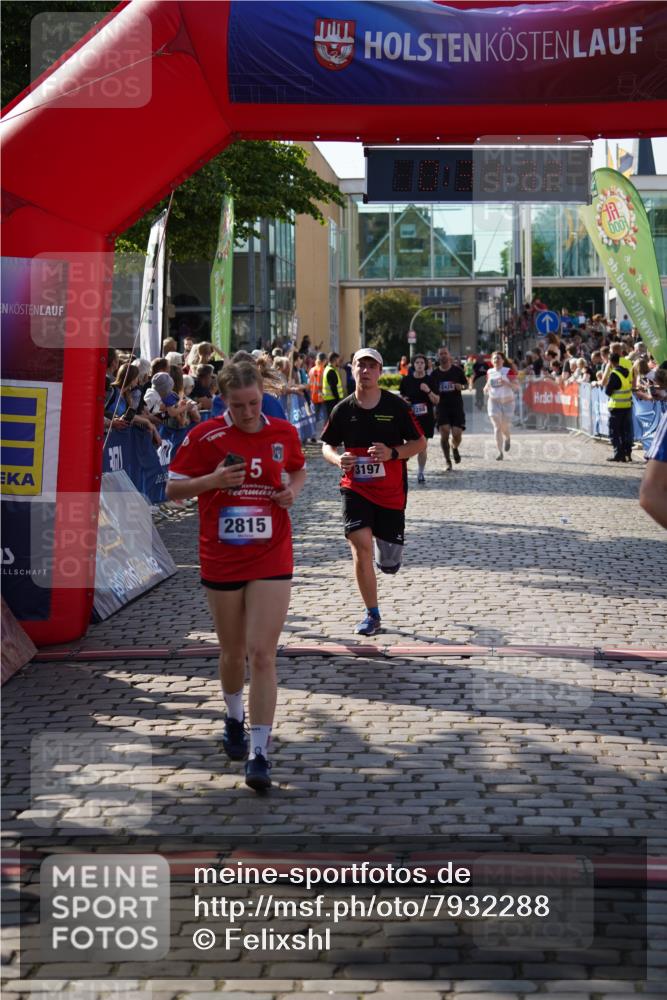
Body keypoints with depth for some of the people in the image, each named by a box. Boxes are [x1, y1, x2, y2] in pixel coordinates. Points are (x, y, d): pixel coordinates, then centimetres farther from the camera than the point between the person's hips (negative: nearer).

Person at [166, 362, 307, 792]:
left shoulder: (284, 433, 0)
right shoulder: (205, 437, -7)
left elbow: (298, 470, 19)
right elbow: (173, 489, -1)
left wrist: (293, 490, -3)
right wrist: (213, 479, -18)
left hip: (271, 560, 0)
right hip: (221, 559, 0)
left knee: (262, 655, -9)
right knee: (233, 653, 14)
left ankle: (259, 752, -7)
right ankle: (235, 719, 42)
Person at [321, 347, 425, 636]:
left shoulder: (396, 405, -5)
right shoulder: (343, 409, -1)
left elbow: (420, 442, 0)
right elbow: (327, 445, 11)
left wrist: (392, 453, -17)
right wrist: (337, 459, -12)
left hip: (391, 491, 0)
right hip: (355, 487, 0)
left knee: (388, 564, 5)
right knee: (361, 545, -19)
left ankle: (386, 550, 46)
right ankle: (372, 614, -4)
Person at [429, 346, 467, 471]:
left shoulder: (457, 370, 3)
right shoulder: (435, 374, 6)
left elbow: (466, 385, 11)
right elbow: (431, 392, 13)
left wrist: (461, 386, -9)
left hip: (457, 406, -1)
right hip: (442, 407, 1)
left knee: (457, 434, -7)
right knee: (444, 434, -10)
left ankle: (455, 448, 29)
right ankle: (448, 461, 2)